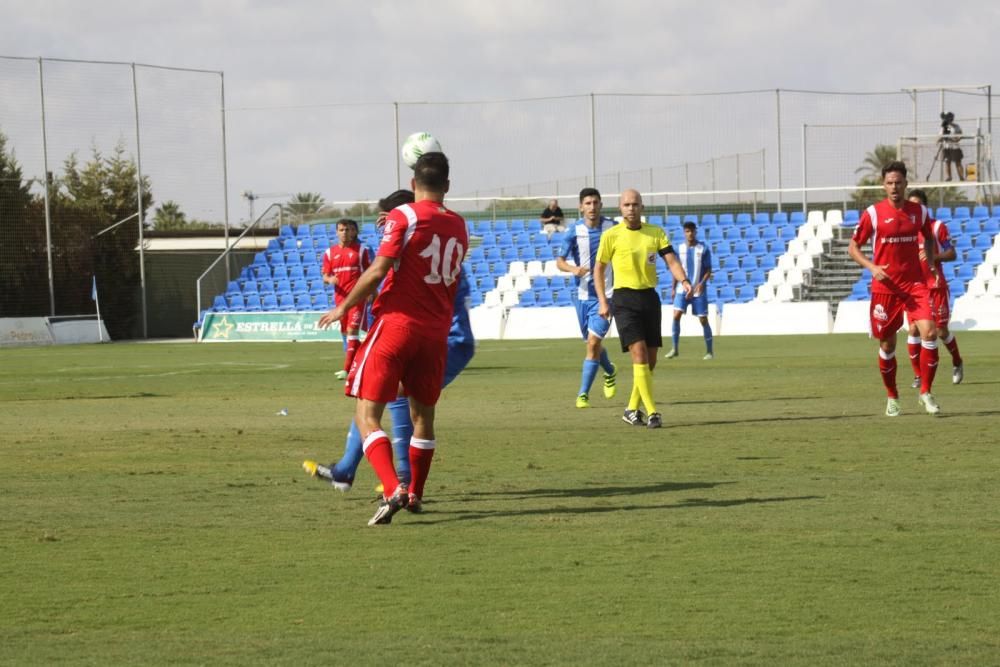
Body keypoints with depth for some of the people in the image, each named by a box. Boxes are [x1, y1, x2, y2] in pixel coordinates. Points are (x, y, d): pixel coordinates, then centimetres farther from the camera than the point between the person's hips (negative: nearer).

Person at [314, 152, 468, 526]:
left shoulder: (403, 217, -7)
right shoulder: (458, 227, 10)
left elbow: (378, 270, -15)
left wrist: (343, 308, -4)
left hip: (397, 323, -5)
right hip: (436, 330, 5)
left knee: (367, 415, -6)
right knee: (422, 414, 21)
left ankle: (393, 490, -24)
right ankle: (415, 494, 31)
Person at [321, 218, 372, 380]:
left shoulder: (361, 250, 0)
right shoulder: (330, 253, 8)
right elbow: (325, 276, 9)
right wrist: (329, 279, -15)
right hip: (340, 297, 5)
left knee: (352, 331, -15)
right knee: (345, 333, 13)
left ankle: (347, 369, -19)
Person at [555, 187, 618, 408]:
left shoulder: (613, 228, -5)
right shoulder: (575, 231, -5)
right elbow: (559, 261, -3)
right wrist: (573, 269, -24)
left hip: (606, 294, -2)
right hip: (583, 294, 2)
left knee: (593, 342, -15)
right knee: (593, 343, 16)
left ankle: (583, 394, -9)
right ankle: (610, 372, 47)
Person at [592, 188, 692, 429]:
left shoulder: (656, 233, 6)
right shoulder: (611, 236, -2)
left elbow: (671, 260, -1)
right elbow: (599, 268, 5)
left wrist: (684, 280, -21)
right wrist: (602, 301, -2)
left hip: (650, 297, 4)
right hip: (625, 298, -4)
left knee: (650, 361, 6)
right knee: (639, 354, -16)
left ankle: (632, 409, 21)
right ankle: (652, 412, -17)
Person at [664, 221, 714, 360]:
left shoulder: (703, 249, -4)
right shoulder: (680, 249, 6)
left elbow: (708, 270, -3)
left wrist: (702, 283, -20)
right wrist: (673, 288, 11)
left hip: (699, 290, -2)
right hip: (683, 289, 2)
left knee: (703, 320, -1)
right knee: (676, 315, -12)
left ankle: (709, 351, 10)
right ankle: (675, 348, -3)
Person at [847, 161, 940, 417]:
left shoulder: (919, 211, 4)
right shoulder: (873, 213, -5)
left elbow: (929, 238, 23)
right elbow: (853, 247, 1)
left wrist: (929, 261, 5)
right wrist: (872, 267, -15)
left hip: (915, 284, 1)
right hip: (885, 287, -1)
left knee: (929, 332, -17)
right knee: (887, 344, 6)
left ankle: (925, 392, -4)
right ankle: (892, 397, 25)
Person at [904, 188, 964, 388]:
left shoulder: (938, 227, -2)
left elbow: (952, 254, -2)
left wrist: (934, 256, -19)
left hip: (936, 285, -2)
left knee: (941, 330, 3)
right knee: (913, 329, -10)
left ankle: (957, 363, 30)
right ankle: (918, 376, -3)